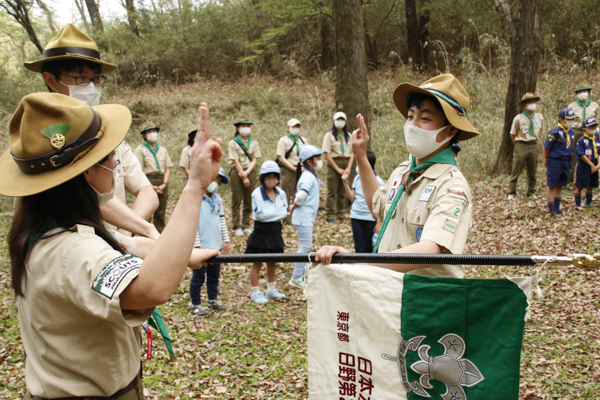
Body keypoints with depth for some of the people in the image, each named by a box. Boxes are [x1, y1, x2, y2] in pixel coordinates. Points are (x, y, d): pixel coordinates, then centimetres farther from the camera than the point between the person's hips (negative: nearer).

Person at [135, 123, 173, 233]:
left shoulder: (163, 149, 16)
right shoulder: (140, 149, 4)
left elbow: (167, 168, 13)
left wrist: (164, 183, -2)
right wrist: (150, 186, -10)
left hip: (162, 181, 4)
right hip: (148, 180, -4)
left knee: (161, 212, 5)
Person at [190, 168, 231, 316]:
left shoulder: (217, 199, 9)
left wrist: (226, 240, 12)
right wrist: (197, 245, -18)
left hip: (216, 246, 7)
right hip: (202, 247, -7)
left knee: (214, 275, 18)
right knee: (199, 276, 5)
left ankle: (213, 299, 34)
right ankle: (195, 304, 18)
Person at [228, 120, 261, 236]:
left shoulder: (254, 143, 9)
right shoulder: (233, 143, -1)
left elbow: (254, 160, 4)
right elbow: (236, 161, -6)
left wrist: (246, 173, -12)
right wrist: (243, 178, -11)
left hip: (250, 172, 3)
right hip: (237, 172, -3)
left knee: (249, 201, 4)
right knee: (237, 201, -1)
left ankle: (246, 226, 12)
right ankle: (237, 227, 5)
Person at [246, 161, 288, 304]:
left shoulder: (281, 193, 2)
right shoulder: (256, 194, -14)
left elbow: (284, 212, 0)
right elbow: (260, 214, -20)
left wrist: (270, 214, -15)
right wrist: (277, 213, -14)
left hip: (275, 230, 5)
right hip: (261, 231, -5)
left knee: (272, 261, 17)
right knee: (257, 263, 5)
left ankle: (271, 289, 32)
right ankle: (255, 292, 16)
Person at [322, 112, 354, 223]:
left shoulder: (348, 136, 14)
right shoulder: (329, 135, 1)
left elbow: (352, 153, 9)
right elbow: (327, 155, -6)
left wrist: (348, 168, -6)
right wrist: (338, 169, -10)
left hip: (346, 164, 4)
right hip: (334, 164, -4)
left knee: (343, 191, 6)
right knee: (332, 191, -5)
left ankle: (340, 214, 14)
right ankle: (329, 216, -1)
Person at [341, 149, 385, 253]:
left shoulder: (378, 182, -9)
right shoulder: (357, 178, 5)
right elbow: (352, 197, 7)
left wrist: (379, 222, -8)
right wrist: (345, 183, -2)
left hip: (370, 218, -3)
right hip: (356, 217, 3)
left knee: (368, 247, 9)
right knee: (359, 247, 4)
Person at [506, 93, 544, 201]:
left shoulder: (540, 117, 6)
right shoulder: (518, 118, -5)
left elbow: (540, 132, 20)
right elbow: (513, 135, 3)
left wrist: (534, 140, 13)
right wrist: (519, 145, 6)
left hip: (533, 146, 4)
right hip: (521, 146, -4)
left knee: (532, 171, 9)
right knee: (516, 171, -4)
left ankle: (531, 193, 19)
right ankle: (511, 193, 0)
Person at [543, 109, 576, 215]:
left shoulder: (571, 132, 8)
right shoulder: (555, 131, -15)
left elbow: (571, 146, 18)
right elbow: (546, 147, -11)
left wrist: (569, 160, 16)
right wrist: (546, 160, -4)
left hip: (567, 161, 7)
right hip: (555, 161, -7)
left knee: (560, 186, 14)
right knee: (552, 186, 2)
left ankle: (557, 208, 23)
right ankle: (551, 209, 10)